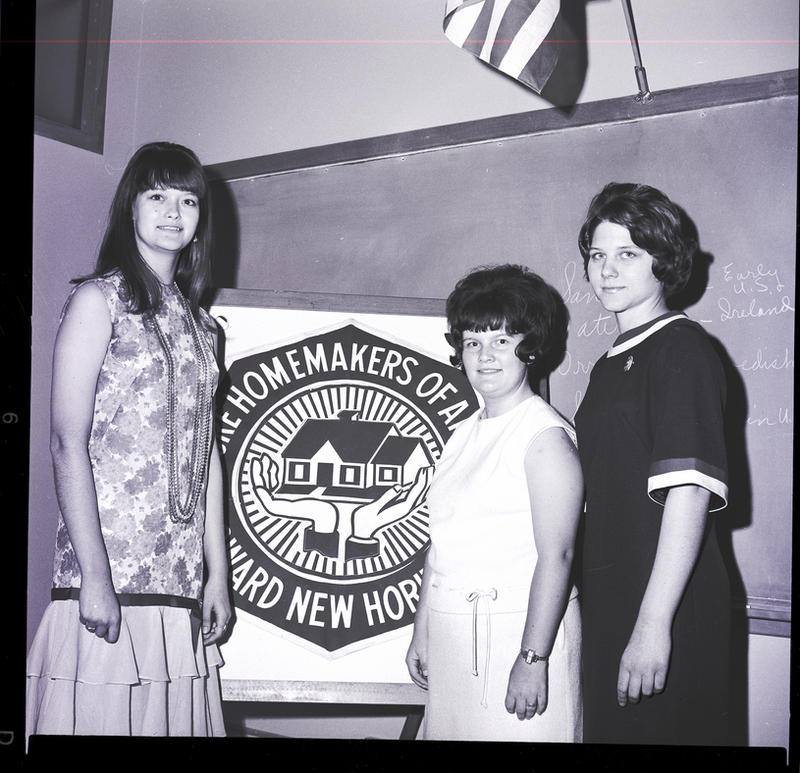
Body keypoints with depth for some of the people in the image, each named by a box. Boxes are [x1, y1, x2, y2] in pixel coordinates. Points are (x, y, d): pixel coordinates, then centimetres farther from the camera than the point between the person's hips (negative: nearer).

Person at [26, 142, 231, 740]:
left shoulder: (199, 325, 18)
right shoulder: (99, 300, 0)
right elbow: (68, 442, -9)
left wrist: (219, 574, 10)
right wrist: (94, 574, -16)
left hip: (180, 588, 5)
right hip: (108, 584, -5)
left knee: (174, 721, 4)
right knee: (102, 718, -6)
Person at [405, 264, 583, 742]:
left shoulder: (545, 435, -12)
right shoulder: (466, 434, 13)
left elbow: (556, 555, -17)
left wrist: (533, 659, -21)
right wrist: (422, 632, 15)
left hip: (517, 631, -7)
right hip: (452, 632, 7)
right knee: (453, 730, 11)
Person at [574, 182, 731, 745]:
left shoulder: (682, 348, -10)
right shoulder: (612, 363, 17)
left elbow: (690, 492, -20)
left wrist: (654, 624, -25)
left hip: (668, 611, -8)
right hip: (608, 604, 8)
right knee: (608, 728, 14)